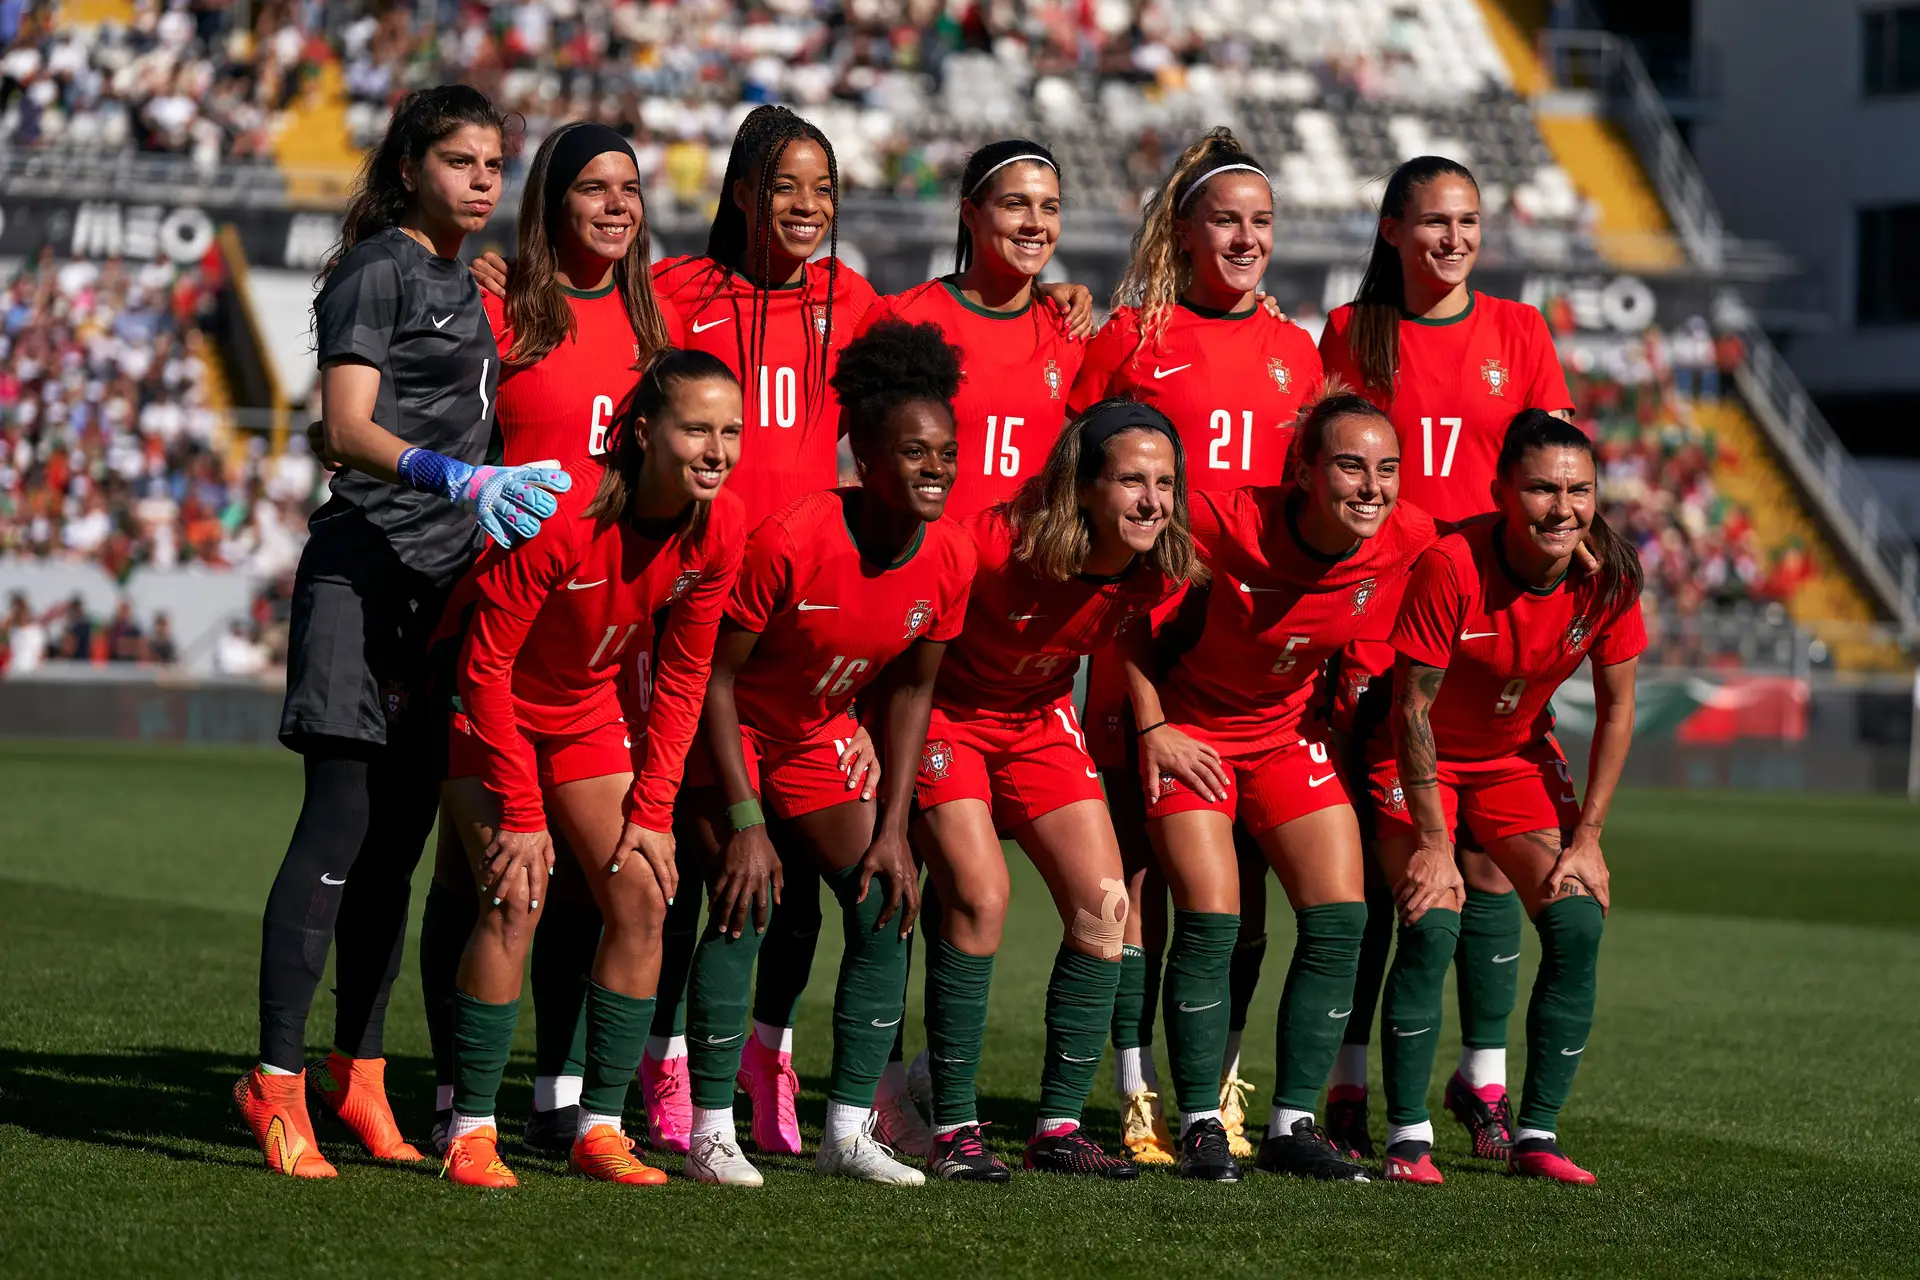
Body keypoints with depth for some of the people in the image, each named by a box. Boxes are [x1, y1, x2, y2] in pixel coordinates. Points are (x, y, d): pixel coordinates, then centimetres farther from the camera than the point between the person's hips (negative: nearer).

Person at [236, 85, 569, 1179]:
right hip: (366, 573, -8)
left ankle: (358, 1075, 14)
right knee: (342, 823, -13)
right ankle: (278, 1080, -13)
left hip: (447, 583, 8)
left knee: (400, 836, 8)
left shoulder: (466, 286, 19)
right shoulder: (378, 270, -5)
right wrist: (464, 480, -28)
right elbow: (347, 431, -16)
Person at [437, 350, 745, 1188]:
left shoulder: (720, 530, -16)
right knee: (517, 896, -19)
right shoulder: (561, 518, -33)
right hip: (494, 706, -6)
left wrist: (652, 809, -8)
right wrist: (521, 813, -23)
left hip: (588, 709, 6)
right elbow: (486, 662, -25)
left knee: (643, 898, -4)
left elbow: (681, 677, -4)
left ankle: (599, 1126, 4)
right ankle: (470, 1131, -10)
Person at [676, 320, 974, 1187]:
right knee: (745, 909, -17)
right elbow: (715, 674, -22)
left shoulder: (949, 560, -14)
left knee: (886, 907, -2)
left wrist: (893, 829, -4)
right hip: (729, 727, -6)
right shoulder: (789, 542, -31)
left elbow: (910, 690, 0)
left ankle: (848, 1133, 5)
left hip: (820, 732, 6)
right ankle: (711, 1133, -8)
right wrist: (745, 823, -23)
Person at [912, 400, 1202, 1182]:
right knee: (980, 897, -19)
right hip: (947, 713, -5)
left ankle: (1059, 1126, 5)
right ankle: (954, 1128, -9)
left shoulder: (1161, 574, -16)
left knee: (1104, 904, -5)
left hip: (1040, 720, 6)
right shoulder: (996, 543, -32)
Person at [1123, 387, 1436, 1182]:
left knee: (1340, 920, -5)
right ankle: (1201, 1125, 0)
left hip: (1290, 729, 4)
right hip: (1192, 728, -4)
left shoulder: (1408, 542, -17)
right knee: (1210, 922, -13)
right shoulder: (1228, 523, -29)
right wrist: (1151, 728, -12)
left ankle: (1292, 1125, 6)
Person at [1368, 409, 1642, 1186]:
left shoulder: (1608, 576, -17)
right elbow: (1413, 708, -22)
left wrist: (1586, 838, -8)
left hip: (1519, 757, 4)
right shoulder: (1451, 566, -29)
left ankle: (1536, 1135, -3)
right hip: (1421, 759, -4)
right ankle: (1407, 1136, -12)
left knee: (1577, 923, -12)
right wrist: (1432, 843, -22)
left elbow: (1616, 708, -5)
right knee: (1432, 926, -21)